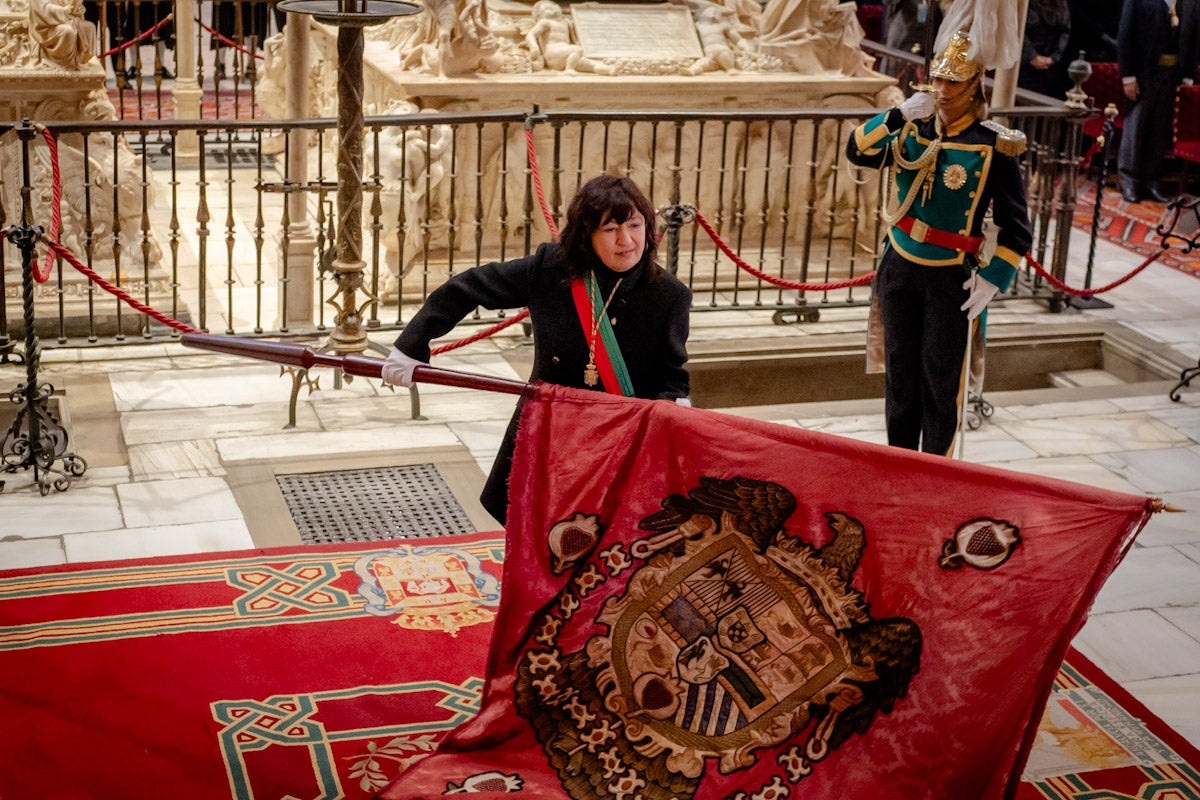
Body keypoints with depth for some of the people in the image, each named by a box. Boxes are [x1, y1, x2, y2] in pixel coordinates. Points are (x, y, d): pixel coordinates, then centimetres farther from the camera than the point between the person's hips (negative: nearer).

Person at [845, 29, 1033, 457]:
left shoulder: (993, 146, -11)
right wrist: (898, 115, -17)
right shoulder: (914, 129, 2)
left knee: (940, 381, 3)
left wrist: (992, 281, -16)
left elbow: (1016, 228, -9)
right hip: (898, 269, 4)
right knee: (899, 374, 13)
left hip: (951, 279, -4)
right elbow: (857, 151, -4)